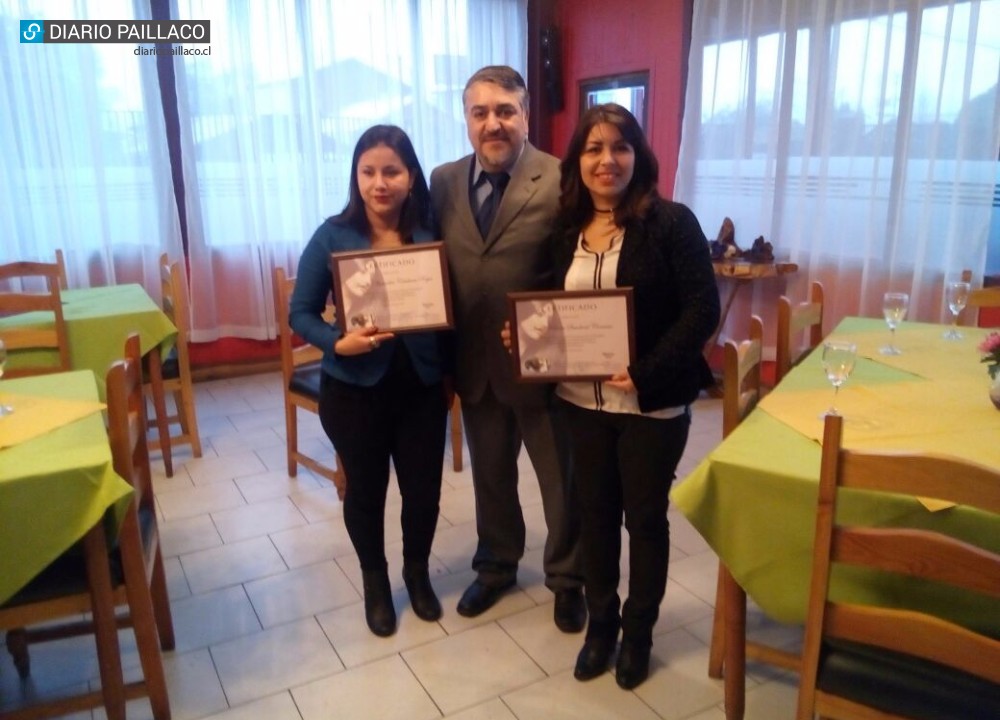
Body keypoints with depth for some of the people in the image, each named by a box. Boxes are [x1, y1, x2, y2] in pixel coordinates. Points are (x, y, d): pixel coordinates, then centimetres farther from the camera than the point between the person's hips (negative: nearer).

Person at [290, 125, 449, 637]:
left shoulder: (431, 235, -4)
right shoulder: (333, 236, -9)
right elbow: (301, 312, -5)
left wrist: (449, 368, -19)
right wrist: (338, 343, -23)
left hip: (421, 387, 2)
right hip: (355, 390, -1)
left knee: (424, 489, 12)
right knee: (365, 490, 15)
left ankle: (417, 573, 41)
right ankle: (375, 583, 40)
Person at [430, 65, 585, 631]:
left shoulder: (562, 182, -13)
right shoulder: (444, 182, 2)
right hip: (474, 362, 4)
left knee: (562, 479, 14)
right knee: (490, 475, 21)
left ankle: (567, 579, 37)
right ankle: (496, 566, 44)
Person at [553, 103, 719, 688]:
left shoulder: (671, 222, -10)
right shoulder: (566, 228, 5)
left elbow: (703, 309, -14)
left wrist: (648, 373, -22)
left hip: (652, 404, -4)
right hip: (582, 400, 4)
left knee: (646, 517, 11)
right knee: (596, 513, 15)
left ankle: (639, 632, 33)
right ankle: (600, 623, 36)